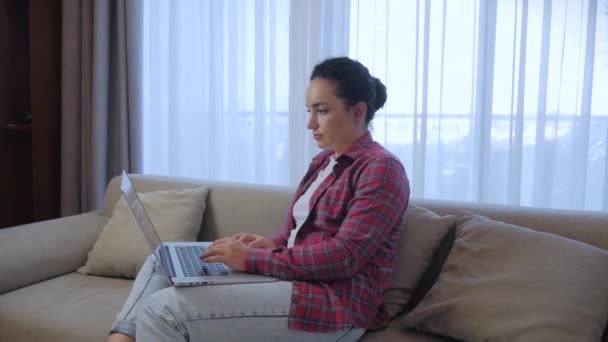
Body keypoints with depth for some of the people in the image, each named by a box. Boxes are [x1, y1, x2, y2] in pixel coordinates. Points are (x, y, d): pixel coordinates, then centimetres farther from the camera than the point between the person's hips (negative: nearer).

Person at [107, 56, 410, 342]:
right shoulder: (324, 160, 16)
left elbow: (345, 256, -21)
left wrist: (251, 259, -21)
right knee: (162, 263, 9)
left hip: (333, 305, -9)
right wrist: (270, 245, 0)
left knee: (161, 310, -21)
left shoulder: (382, 169, -11)